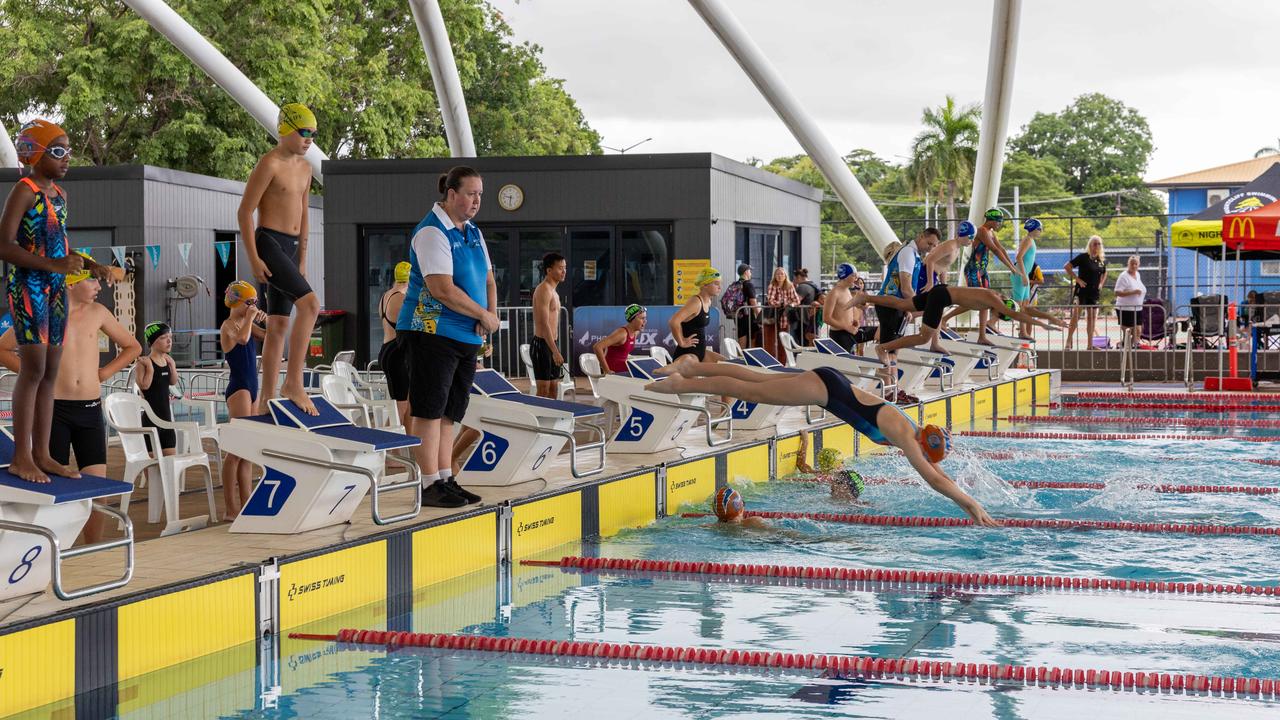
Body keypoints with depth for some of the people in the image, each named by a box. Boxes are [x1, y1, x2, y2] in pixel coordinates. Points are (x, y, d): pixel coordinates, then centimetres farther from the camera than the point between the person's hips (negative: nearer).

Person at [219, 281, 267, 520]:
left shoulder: (247, 324, 15)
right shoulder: (228, 325, -9)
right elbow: (242, 338, -31)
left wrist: (268, 320, 4)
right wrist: (250, 317, -16)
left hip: (251, 388, 9)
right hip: (238, 388, -9)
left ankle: (246, 505, 12)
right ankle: (230, 508, -12)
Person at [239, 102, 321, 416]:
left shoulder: (305, 167, 16)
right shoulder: (270, 164, -10)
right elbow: (245, 211, -12)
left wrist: (302, 261, 20)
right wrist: (254, 259, -17)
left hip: (290, 248, 9)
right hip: (269, 243, -9)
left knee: (279, 324, 7)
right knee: (310, 303, -23)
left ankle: (266, 400, 10)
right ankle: (294, 382, -20)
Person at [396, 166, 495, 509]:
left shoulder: (473, 232, 16)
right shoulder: (432, 232, -13)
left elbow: (488, 280, 19)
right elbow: (443, 289, -21)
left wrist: (491, 313, -2)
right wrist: (484, 315, -13)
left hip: (467, 337, 9)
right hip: (433, 333, -9)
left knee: (448, 412, 11)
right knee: (429, 409, -6)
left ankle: (445, 479, 15)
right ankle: (430, 485, -5)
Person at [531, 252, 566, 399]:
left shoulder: (553, 292, 17)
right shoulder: (544, 290, -14)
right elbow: (544, 324, -21)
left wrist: (556, 350, 18)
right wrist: (555, 352, -24)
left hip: (552, 344, 10)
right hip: (542, 344, -10)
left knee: (553, 387, 11)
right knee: (543, 390, -8)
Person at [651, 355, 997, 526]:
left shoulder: (915, 434, 0)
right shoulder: (903, 434, -22)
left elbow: (936, 471, 11)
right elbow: (932, 477, -28)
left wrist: (967, 501, 6)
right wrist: (971, 504, -26)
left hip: (831, 385, 7)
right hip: (825, 387, -7)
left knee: (754, 379, 14)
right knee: (752, 391, -1)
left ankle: (692, 367, 24)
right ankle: (683, 383, 6)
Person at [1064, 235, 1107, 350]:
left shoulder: (1102, 260, 9)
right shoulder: (1083, 257, -8)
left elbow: (1104, 273, 29)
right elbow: (1067, 267, -11)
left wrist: (1101, 284, 11)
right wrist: (1078, 279, -14)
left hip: (1094, 292, 6)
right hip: (1081, 290, -6)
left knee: (1092, 317, 7)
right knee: (1076, 315, -12)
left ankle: (1090, 344, 12)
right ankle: (1069, 342, -11)